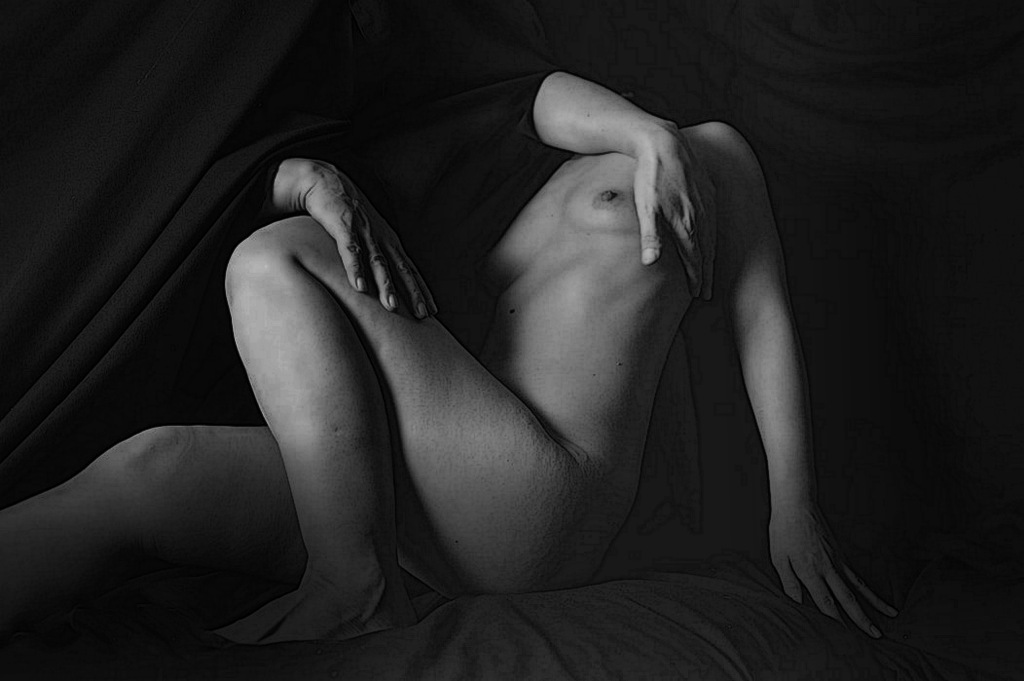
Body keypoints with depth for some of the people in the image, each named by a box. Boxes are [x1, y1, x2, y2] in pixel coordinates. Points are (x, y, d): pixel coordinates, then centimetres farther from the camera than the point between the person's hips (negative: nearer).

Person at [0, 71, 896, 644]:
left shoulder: (707, 151, 17)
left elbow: (765, 316, 8)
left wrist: (794, 502, -2)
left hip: (541, 506, -7)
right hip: (449, 511, 7)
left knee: (273, 261, -12)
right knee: (145, 471, -14)